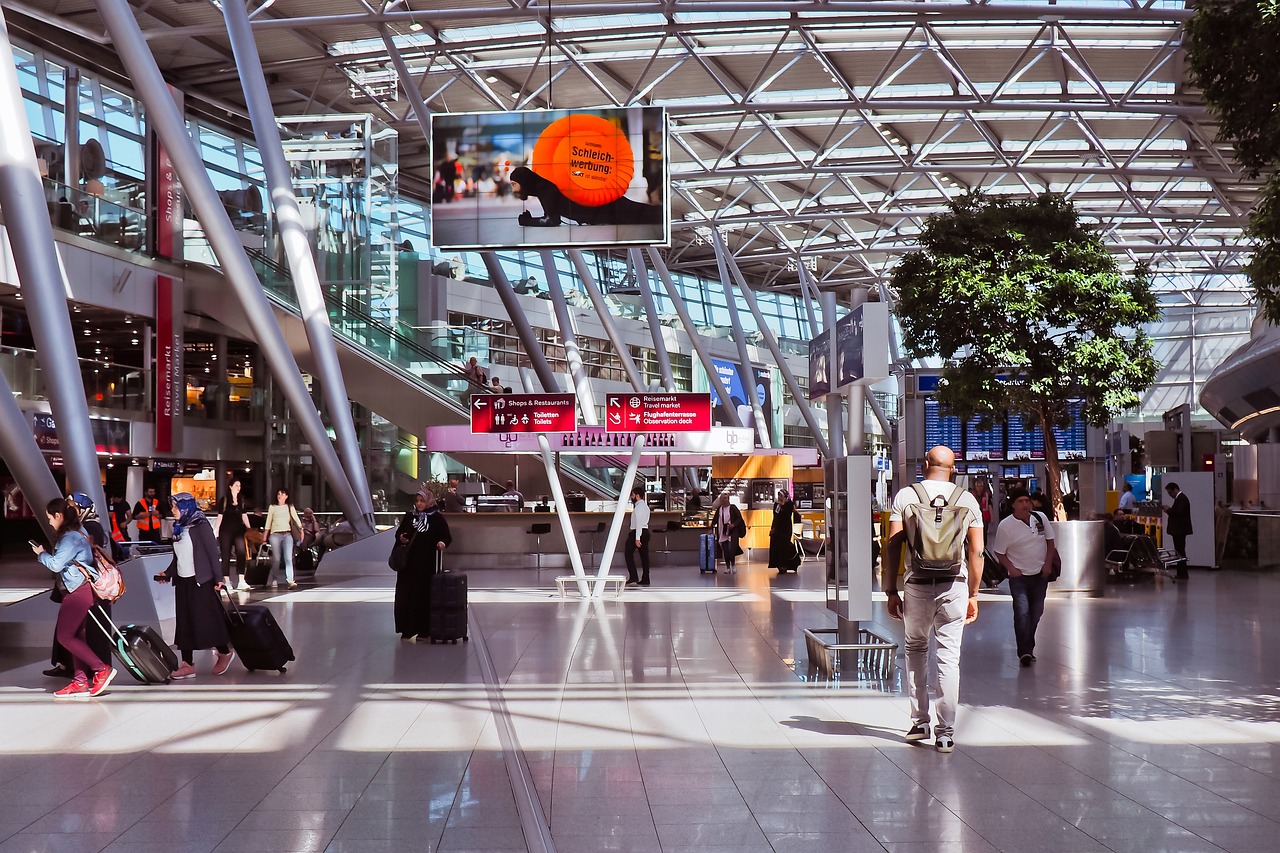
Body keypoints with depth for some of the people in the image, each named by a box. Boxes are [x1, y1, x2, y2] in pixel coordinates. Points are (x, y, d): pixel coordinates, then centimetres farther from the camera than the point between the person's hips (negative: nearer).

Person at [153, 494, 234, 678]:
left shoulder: (200, 526, -10)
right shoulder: (179, 528, 12)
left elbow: (213, 552, -13)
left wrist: (218, 578, -17)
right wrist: (168, 573, 7)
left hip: (201, 581, -8)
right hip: (183, 581, 8)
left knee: (205, 619, -4)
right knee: (184, 622, 5)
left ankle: (224, 652, 15)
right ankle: (187, 664, 6)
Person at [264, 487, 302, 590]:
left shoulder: (290, 507, 13)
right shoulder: (272, 507, 13)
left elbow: (296, 518, 2)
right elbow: (268, 522, 14)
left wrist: (301, 528, -11)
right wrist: (265, 537, 10)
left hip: (287, 534, 0)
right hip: (275, 535, 0)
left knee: (288, 558, -14)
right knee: (276, 559, 0)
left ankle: (290, 581, -22)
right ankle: (274, 580, 15)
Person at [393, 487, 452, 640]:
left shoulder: (437, 517, -2)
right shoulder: (409, 516, 8)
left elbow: (447, 537, -4)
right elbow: (399, 532, 15)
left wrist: (443, 543, -26)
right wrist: (400, 538, -7)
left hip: (427, 564, -3)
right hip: (409, 563, 3)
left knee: (425, 595, -1)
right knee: (406, 595, 0)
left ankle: (424, 630, 6)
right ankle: (407, 629, 7)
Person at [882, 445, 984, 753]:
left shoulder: (905, 496, 1)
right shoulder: (966, 499, 5)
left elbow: (892, 547, -3)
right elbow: (976, 551, 4)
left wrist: (891, 592, 3)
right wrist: (973, 595, 12)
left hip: (917, 585, 0)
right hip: (954, 586, 0)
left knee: (915, 648, 18)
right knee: (949, 656, 3)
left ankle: (919, 722, 17)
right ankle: (946, 733, 2)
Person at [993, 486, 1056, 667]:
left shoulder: (1040, 518, -3)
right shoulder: (1005, 526, -12)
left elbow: (1050, 541, 9)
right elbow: (1000, 552, -3)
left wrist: (1048, 564, -1)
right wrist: (1011, 569, -15)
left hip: (1040, 574, 4)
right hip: (1019, 576, -4)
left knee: (1036, 613, 11)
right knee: (1022, 612, -17)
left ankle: (1028, 648, 27)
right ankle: (1024, 652, -16)